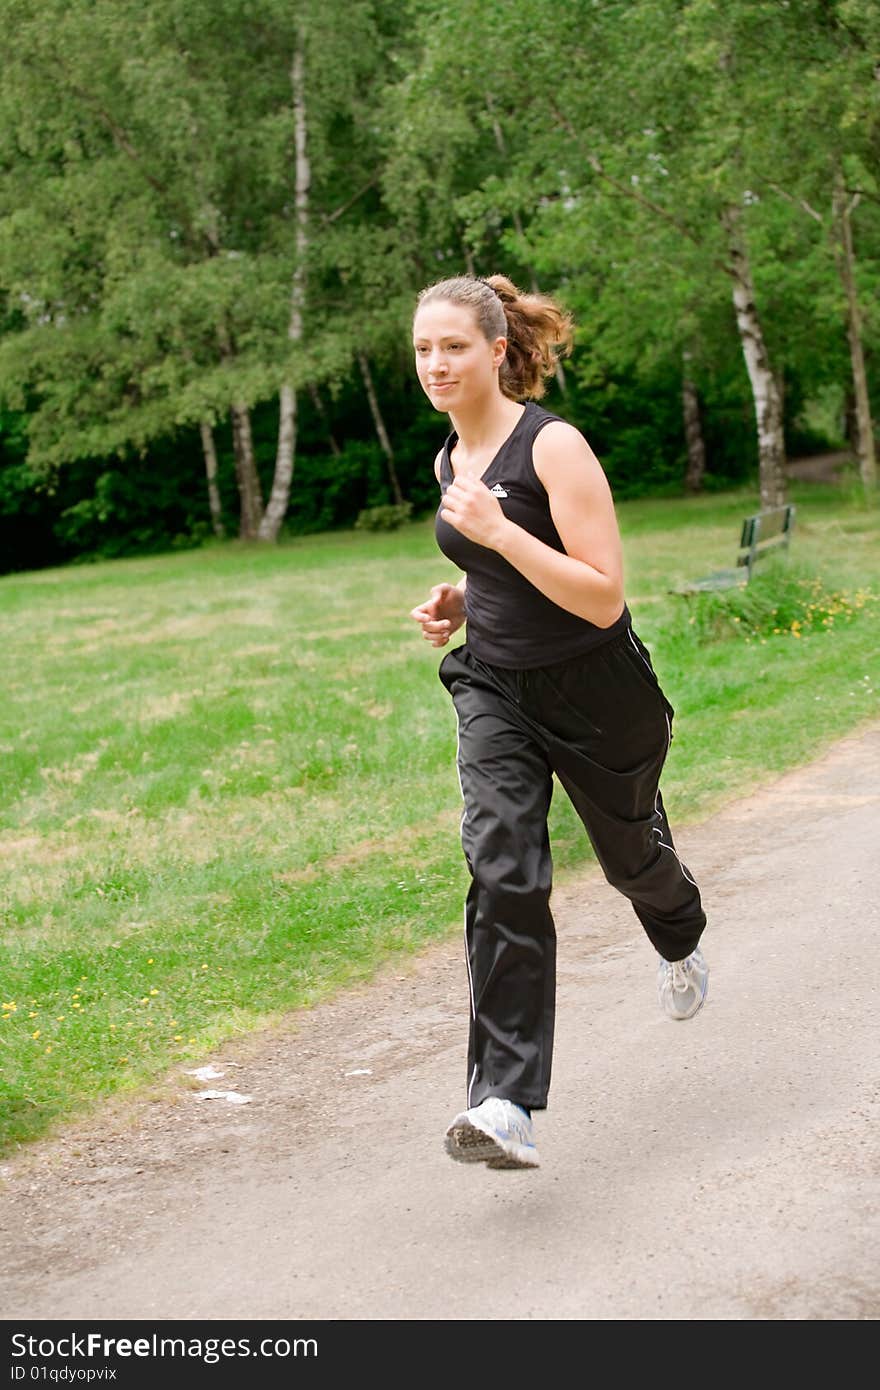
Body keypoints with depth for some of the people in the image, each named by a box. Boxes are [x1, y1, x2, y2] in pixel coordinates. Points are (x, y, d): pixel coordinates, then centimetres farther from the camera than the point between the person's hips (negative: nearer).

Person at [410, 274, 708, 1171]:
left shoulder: (554, 447, -19)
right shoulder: (448, 459, 4)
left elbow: (604, 597, -25)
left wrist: (496, 529, -31)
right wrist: (455, 602, 2)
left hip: (595, 693, -4)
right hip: (493, 687, 4)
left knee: (630, 854, 19)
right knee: (501, 873, -16)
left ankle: (681, 943, 58)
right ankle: (506, 1107, -21)